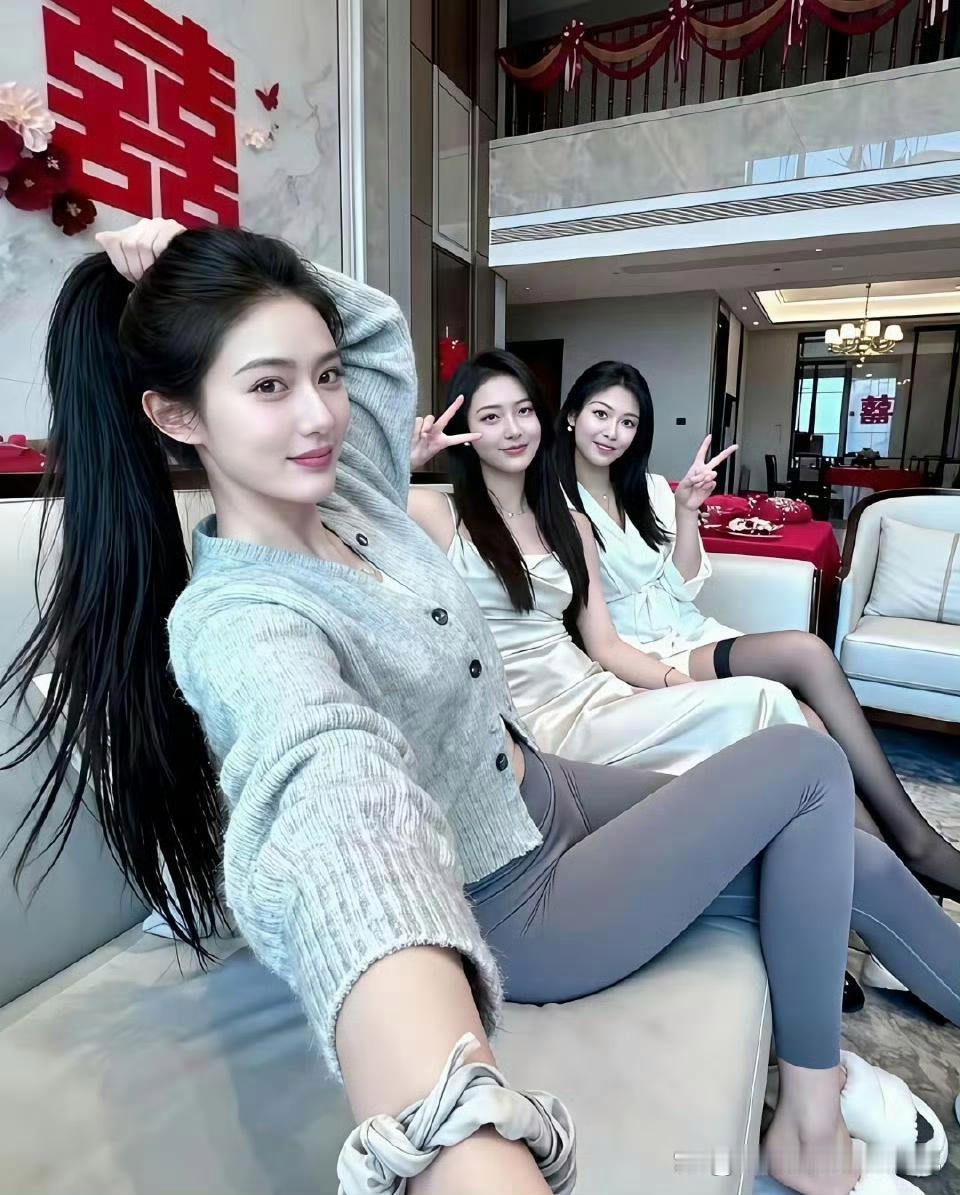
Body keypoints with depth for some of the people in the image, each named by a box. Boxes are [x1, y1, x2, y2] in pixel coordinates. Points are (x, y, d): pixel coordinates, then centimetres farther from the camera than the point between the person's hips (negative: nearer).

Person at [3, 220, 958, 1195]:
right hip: (507, 911, -7)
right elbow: (346, 809, -50)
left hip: (541, 793, 7)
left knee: (858, 867, 9)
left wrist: (223, 274, -2)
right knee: (807, 762, -7)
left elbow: (380, 327, 11)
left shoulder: (347, 496, -5)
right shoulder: (236, 622, -28)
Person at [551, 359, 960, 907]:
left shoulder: (651, 490, 12)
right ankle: (916, 841, -14)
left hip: (693, 635, 5)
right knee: (806, 651, -25)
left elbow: (681, 589, 5)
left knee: (805, 720, -24)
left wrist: (687, 511, -6)